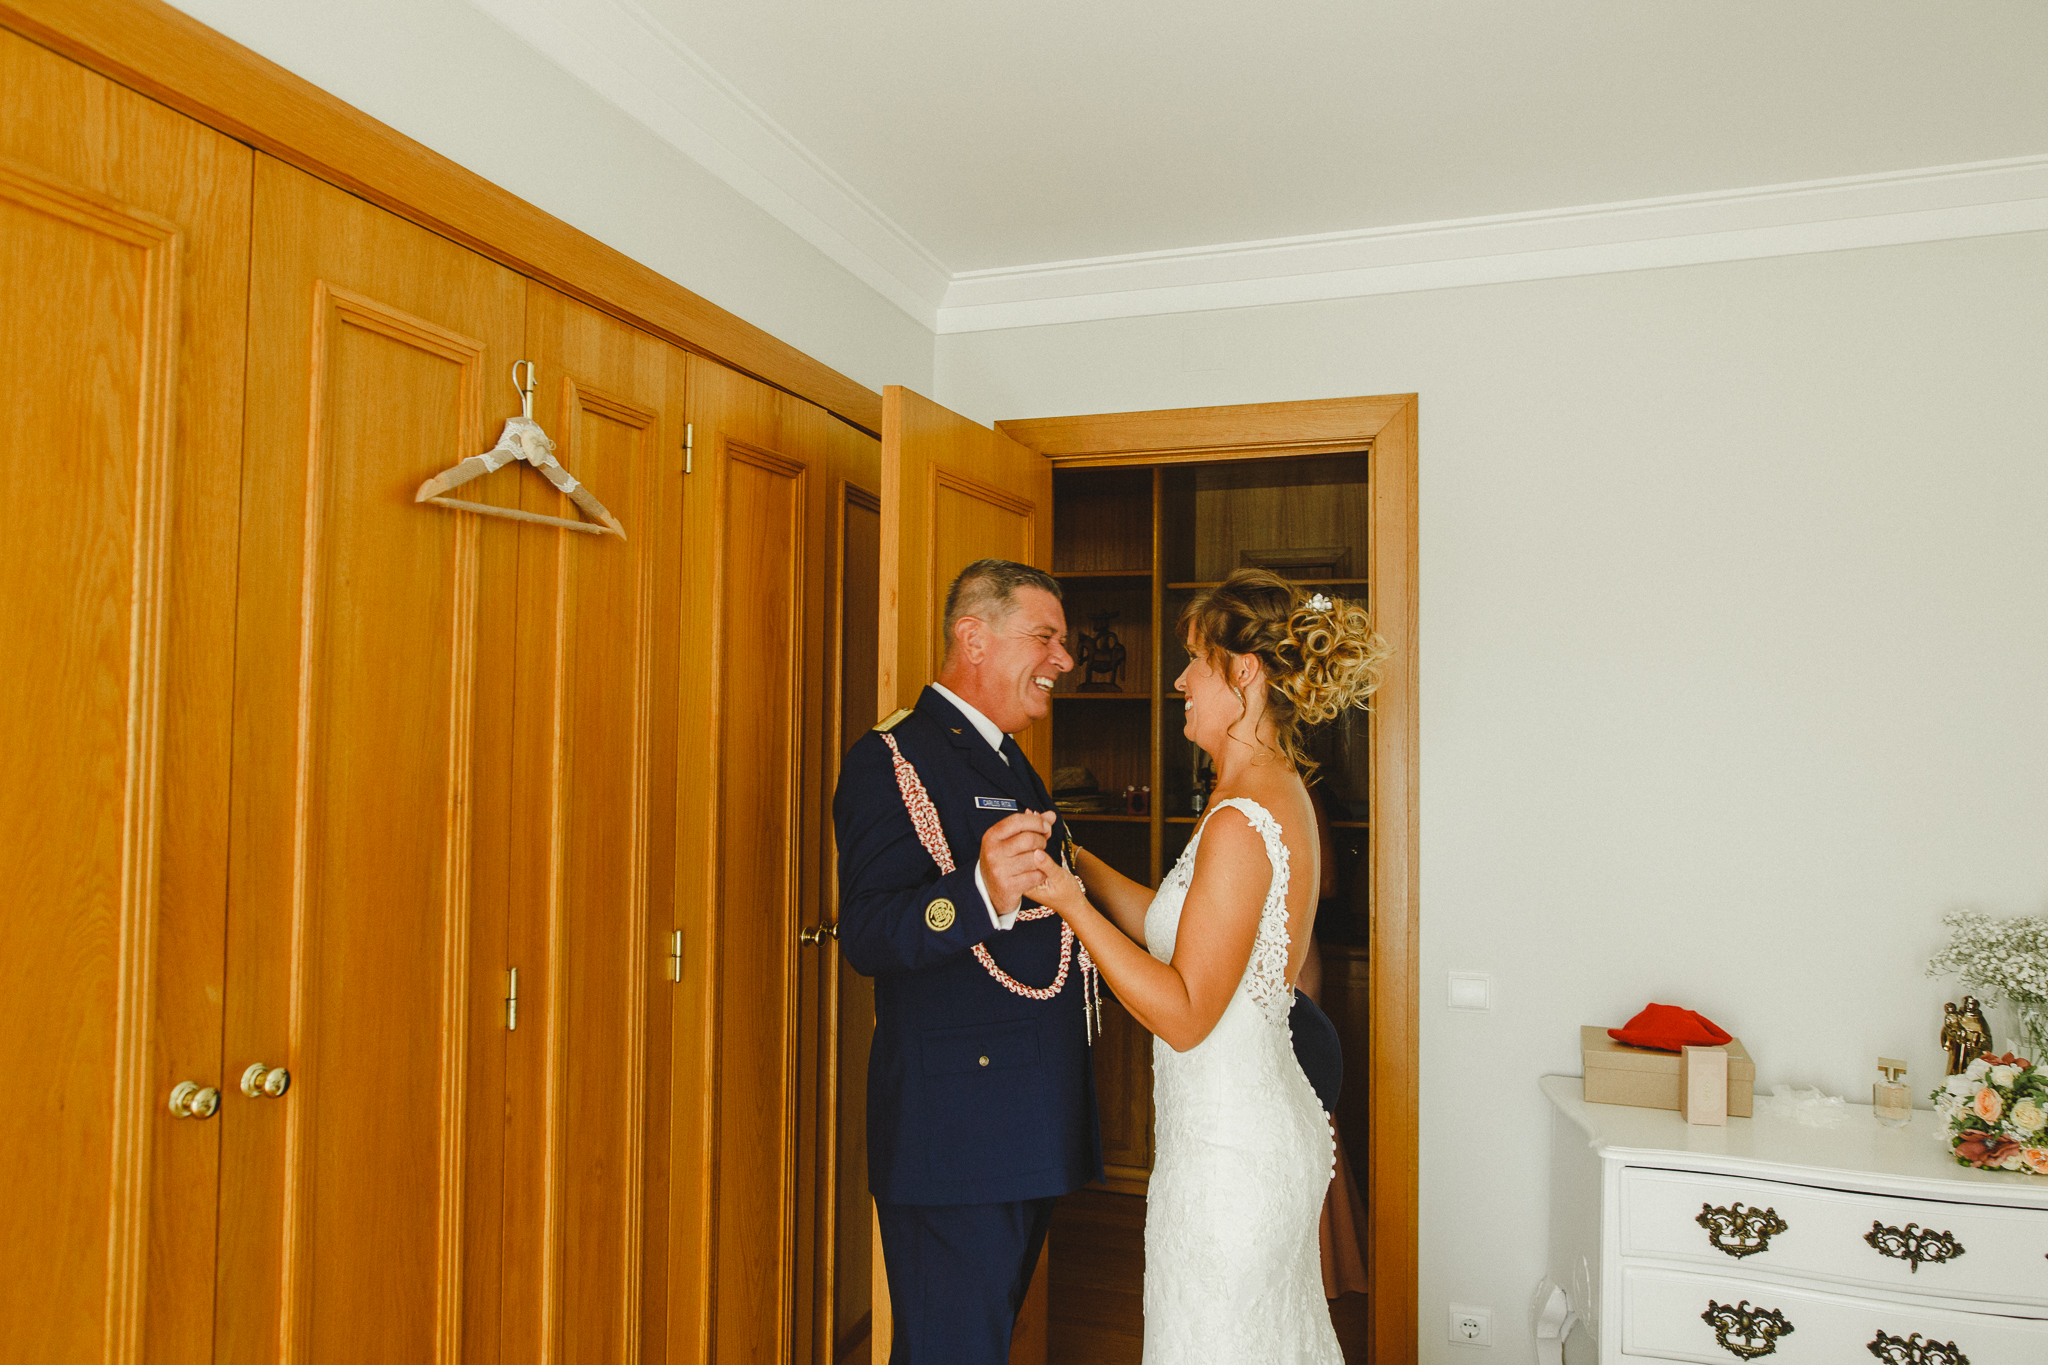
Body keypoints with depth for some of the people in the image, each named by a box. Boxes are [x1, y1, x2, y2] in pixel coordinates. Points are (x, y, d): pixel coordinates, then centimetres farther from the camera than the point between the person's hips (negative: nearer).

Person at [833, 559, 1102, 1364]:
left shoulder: (1014, 768, 18)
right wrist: (981, 893, -39)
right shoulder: (892, 759, -12)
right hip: (953, 1129, -9)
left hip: (1029, 1133, 9)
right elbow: (866, 938, -25)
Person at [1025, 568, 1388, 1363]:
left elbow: (1184, 1014, -22)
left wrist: (1072, 905, -20)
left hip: (1228, 1151, -10)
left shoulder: (1241, 821, -24)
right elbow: (1177, 928, 14)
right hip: (1274, 1133, 10)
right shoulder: (1281, 797, 7)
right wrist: (1074, 861, 15)